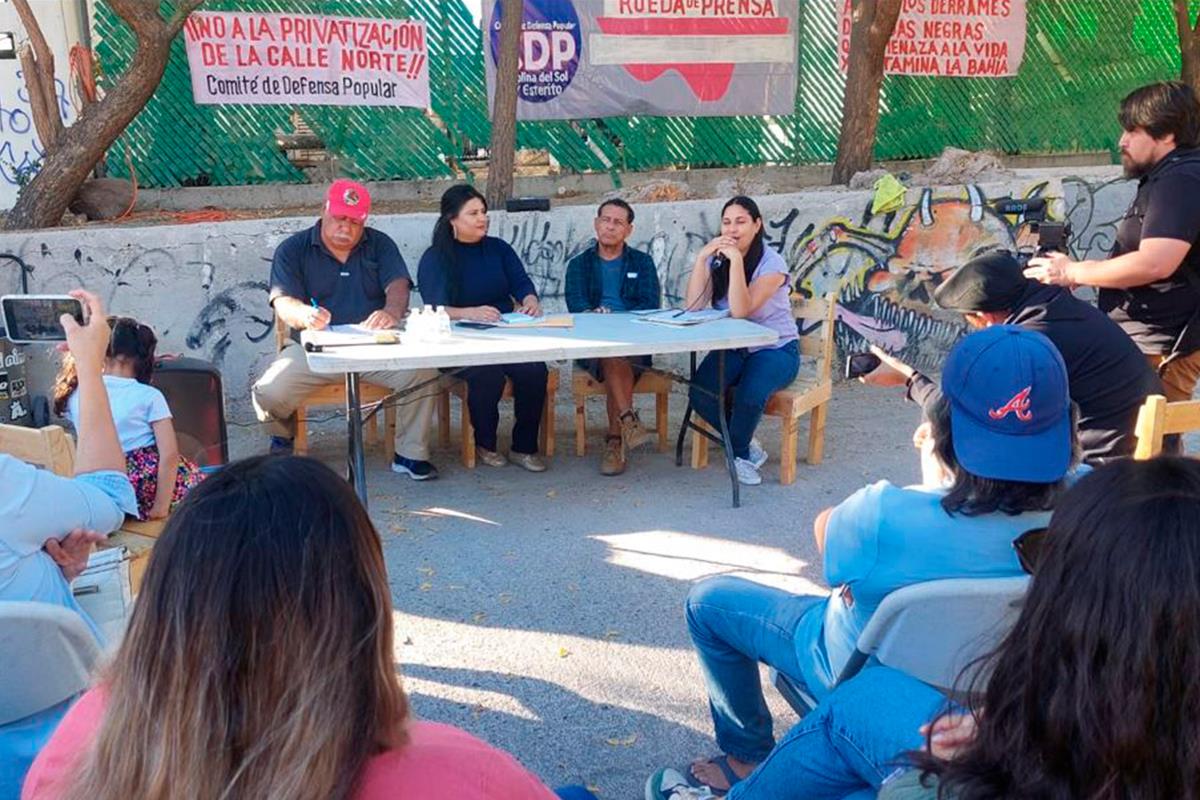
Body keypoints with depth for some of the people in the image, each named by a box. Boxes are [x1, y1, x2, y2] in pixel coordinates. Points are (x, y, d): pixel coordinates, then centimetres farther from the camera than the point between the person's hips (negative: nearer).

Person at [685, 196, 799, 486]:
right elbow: (693, 305, -13)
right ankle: (747, 447, 1)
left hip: (775, 349, -4)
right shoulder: (716, 259, 2)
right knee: (700, 393, -26)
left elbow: (740, 310, -27)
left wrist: (736, 260, -31)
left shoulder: (771, 262, -13)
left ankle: (739, 452, -1)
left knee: (749, 395, -35)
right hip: (732, 348, 4)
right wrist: (701, 257, -19)